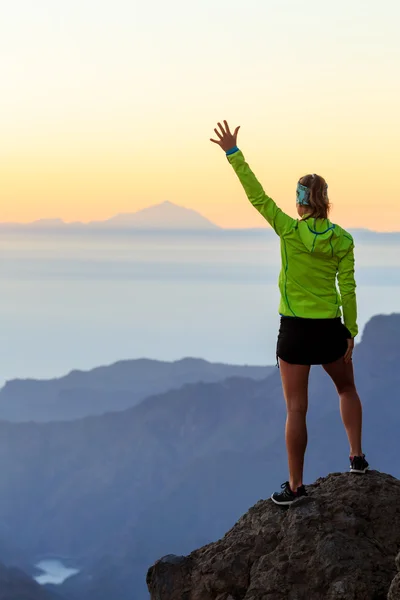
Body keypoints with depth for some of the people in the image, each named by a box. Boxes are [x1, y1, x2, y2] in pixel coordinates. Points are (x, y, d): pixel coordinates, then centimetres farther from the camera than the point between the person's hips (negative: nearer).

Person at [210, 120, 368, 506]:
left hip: (295, 330, -2)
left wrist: (233, 153, -7)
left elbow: (257, 195, -10)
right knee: (347, 389, 28)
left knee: (296, 409, 3)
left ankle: (296, 486, 8)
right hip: (330, 329, 2)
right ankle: (357, 457, 27)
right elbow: (347, 289, -5)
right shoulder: (342, 240, -5)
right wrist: (350, 332, 3)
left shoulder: (289, 231, -10)